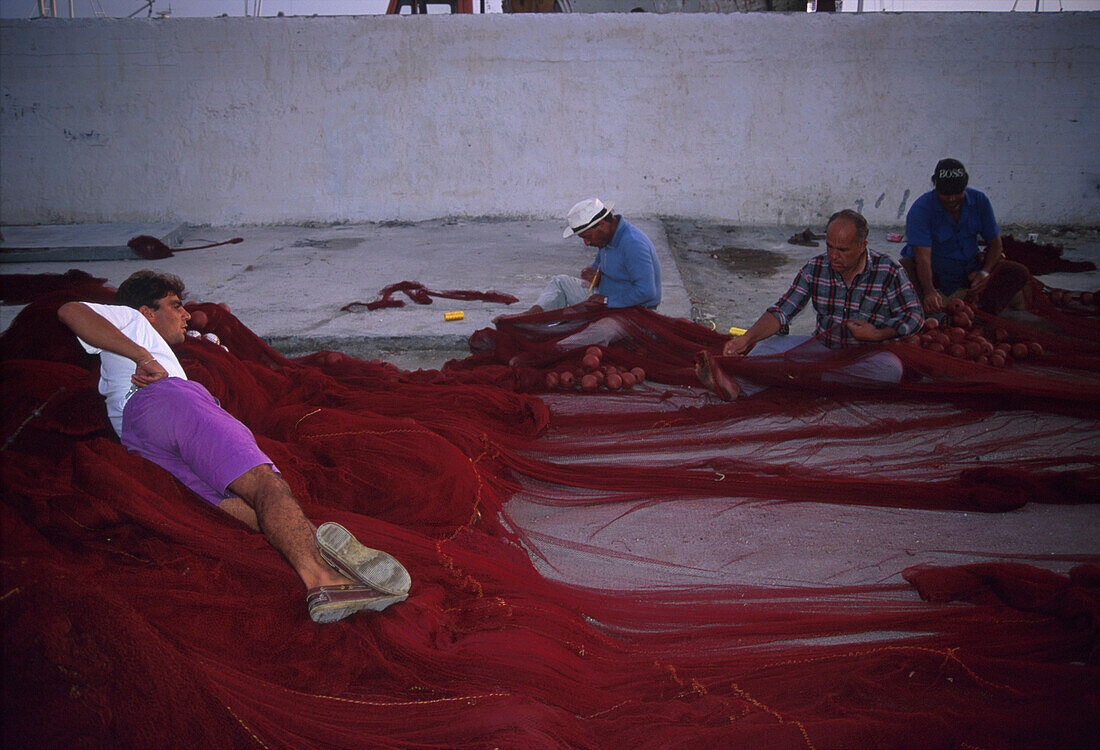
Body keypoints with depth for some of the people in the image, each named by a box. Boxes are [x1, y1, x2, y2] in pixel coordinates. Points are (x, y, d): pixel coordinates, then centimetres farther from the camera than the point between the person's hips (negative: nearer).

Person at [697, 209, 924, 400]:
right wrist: (746, 338, -22)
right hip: (823, 347, 2)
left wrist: (878, 335, -16)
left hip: (868, 354, -2)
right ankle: (735, 385, -53)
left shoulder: (888, 272, -9)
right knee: (771, 344, -20)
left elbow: (914, 315, -1)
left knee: (891, 368, -36)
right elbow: (781, 312, -6)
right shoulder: (815, 269, -2)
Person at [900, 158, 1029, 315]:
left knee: (1020, 273, -18)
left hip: (970, 271, 4)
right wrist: (929, 292, -47)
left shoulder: (979, 201, -5)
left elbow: (995, 242, 3)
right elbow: (922, 256, -31)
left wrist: (985, 272, -17)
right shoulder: (921, 208, -20)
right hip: (933, 274, -4)